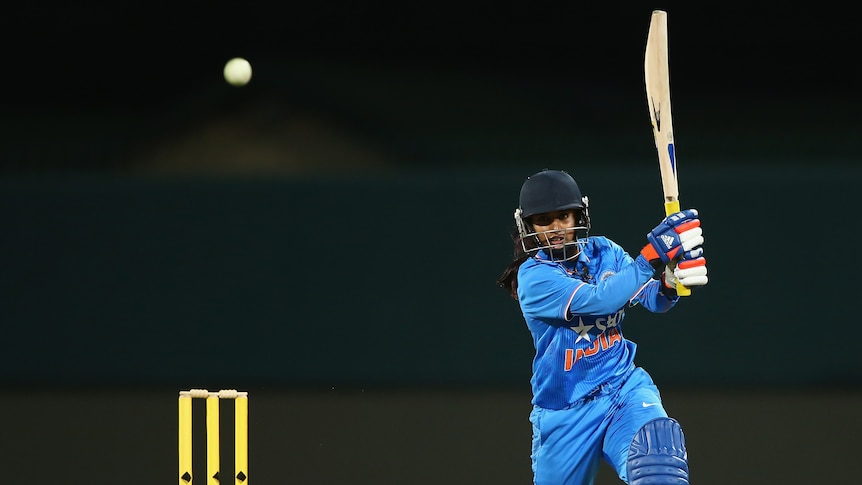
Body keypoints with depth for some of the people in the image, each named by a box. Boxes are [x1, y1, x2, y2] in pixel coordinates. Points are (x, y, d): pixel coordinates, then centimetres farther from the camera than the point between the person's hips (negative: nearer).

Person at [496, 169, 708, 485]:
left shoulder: (603, 253, 3)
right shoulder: (533, 276, -12)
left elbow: (653, 300, -5)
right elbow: (598, 300, -26)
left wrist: (670, 280, -29)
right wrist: (652, 255, -33)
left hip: (624, 386, 2)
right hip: (565, 415, -2)